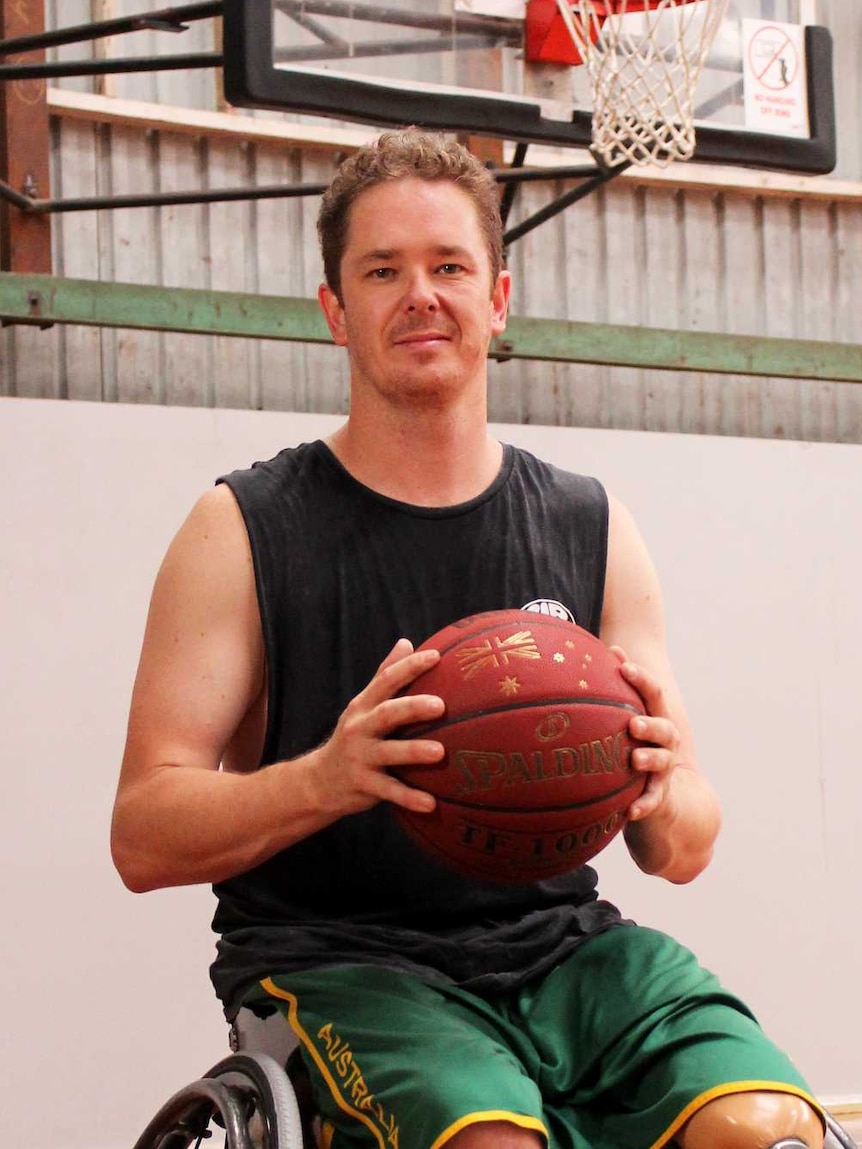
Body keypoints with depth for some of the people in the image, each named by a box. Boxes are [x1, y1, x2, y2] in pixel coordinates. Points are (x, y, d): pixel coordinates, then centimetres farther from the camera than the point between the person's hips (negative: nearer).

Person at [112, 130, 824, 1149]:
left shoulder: (592, 530, 11)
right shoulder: (244, 531, 1)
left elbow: (684, 853, 12)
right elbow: (142, 838, -5)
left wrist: (660, 799, -13)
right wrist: (325, 777, -24)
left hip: (560, 946, 3)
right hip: (336, 953, -2)